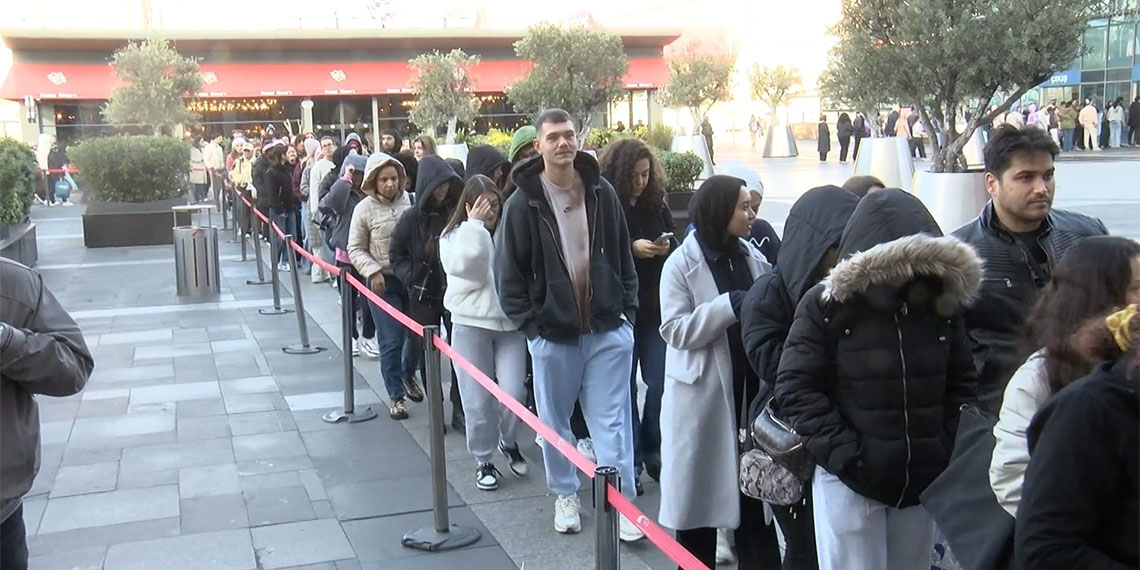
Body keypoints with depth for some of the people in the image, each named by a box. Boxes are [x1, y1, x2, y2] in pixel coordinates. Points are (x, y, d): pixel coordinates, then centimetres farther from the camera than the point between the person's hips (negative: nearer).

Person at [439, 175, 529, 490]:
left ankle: (509, 442, 23)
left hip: (509, 323, 1)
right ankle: (483, 460, 21)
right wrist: (475, 225, -16)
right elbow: (471, 270, -18)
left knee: (513, 392, -7)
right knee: (479, 400, 3)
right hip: (471, 324, -1)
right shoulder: (455, 236, -1)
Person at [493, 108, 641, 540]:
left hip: (607, 329, 1)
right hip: (552, 333, 0)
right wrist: (528, 323, -7)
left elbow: (623, 256, 9)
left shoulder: (602, 192, 2)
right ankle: (565, 495, 32)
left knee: (613, 421, 2)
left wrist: (628, 309, 4)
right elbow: (508, 271, -3)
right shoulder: (523, 203, -6)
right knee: (554, 422, 14)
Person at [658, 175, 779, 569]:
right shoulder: (682, 264, -8)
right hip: (702, 394, -4)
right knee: (699, 490, 8)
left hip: (749, 388, 4)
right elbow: (676, 330, -16)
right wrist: (731, 306, -23)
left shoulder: (754, 257, 7)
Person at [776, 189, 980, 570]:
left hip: (922, 479, 5)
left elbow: (962, 382, 11)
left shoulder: (942, 303, 4)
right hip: (848, 481, -4)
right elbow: (796, 389, -11)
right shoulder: (825, 305, -9)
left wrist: (950, 448, 0)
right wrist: (845, 453, -16)